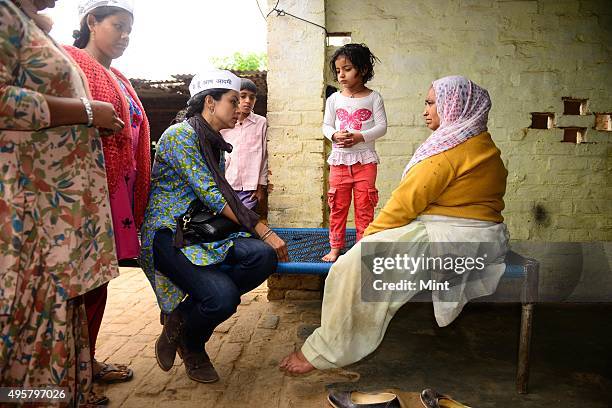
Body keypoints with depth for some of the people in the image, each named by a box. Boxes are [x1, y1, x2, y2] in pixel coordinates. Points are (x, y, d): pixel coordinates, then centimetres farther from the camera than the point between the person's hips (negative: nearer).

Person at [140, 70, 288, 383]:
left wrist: (259, 230, 4)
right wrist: (263, 231, -19)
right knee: (223, 296, -31)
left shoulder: (216, 143, 17)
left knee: (264, 256, -22)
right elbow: (210, 196, -18)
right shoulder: (181, 134, -10)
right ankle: (190, 345, 6)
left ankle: (184, 315, -3)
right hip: (168, 232, -8)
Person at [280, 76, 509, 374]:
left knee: (357, 264, -20)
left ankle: (324, 352, -13)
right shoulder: (483, 145, 18)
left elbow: (407, 201, -18)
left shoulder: (452, 147, -14)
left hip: (447, 237, -11)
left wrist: (370, 235, -7)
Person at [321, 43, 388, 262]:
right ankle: (335, 247, 16)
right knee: (338, 205, 6)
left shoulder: (373, 97, 0)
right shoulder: (334, 99, 6)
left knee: (364, 205, 3)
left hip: (365, 158, -2)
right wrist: (335, 135, -13)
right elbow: (326, 125, 9)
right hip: (339, 158, 2)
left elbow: (382, 126, -4)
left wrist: (360, 136, -18)